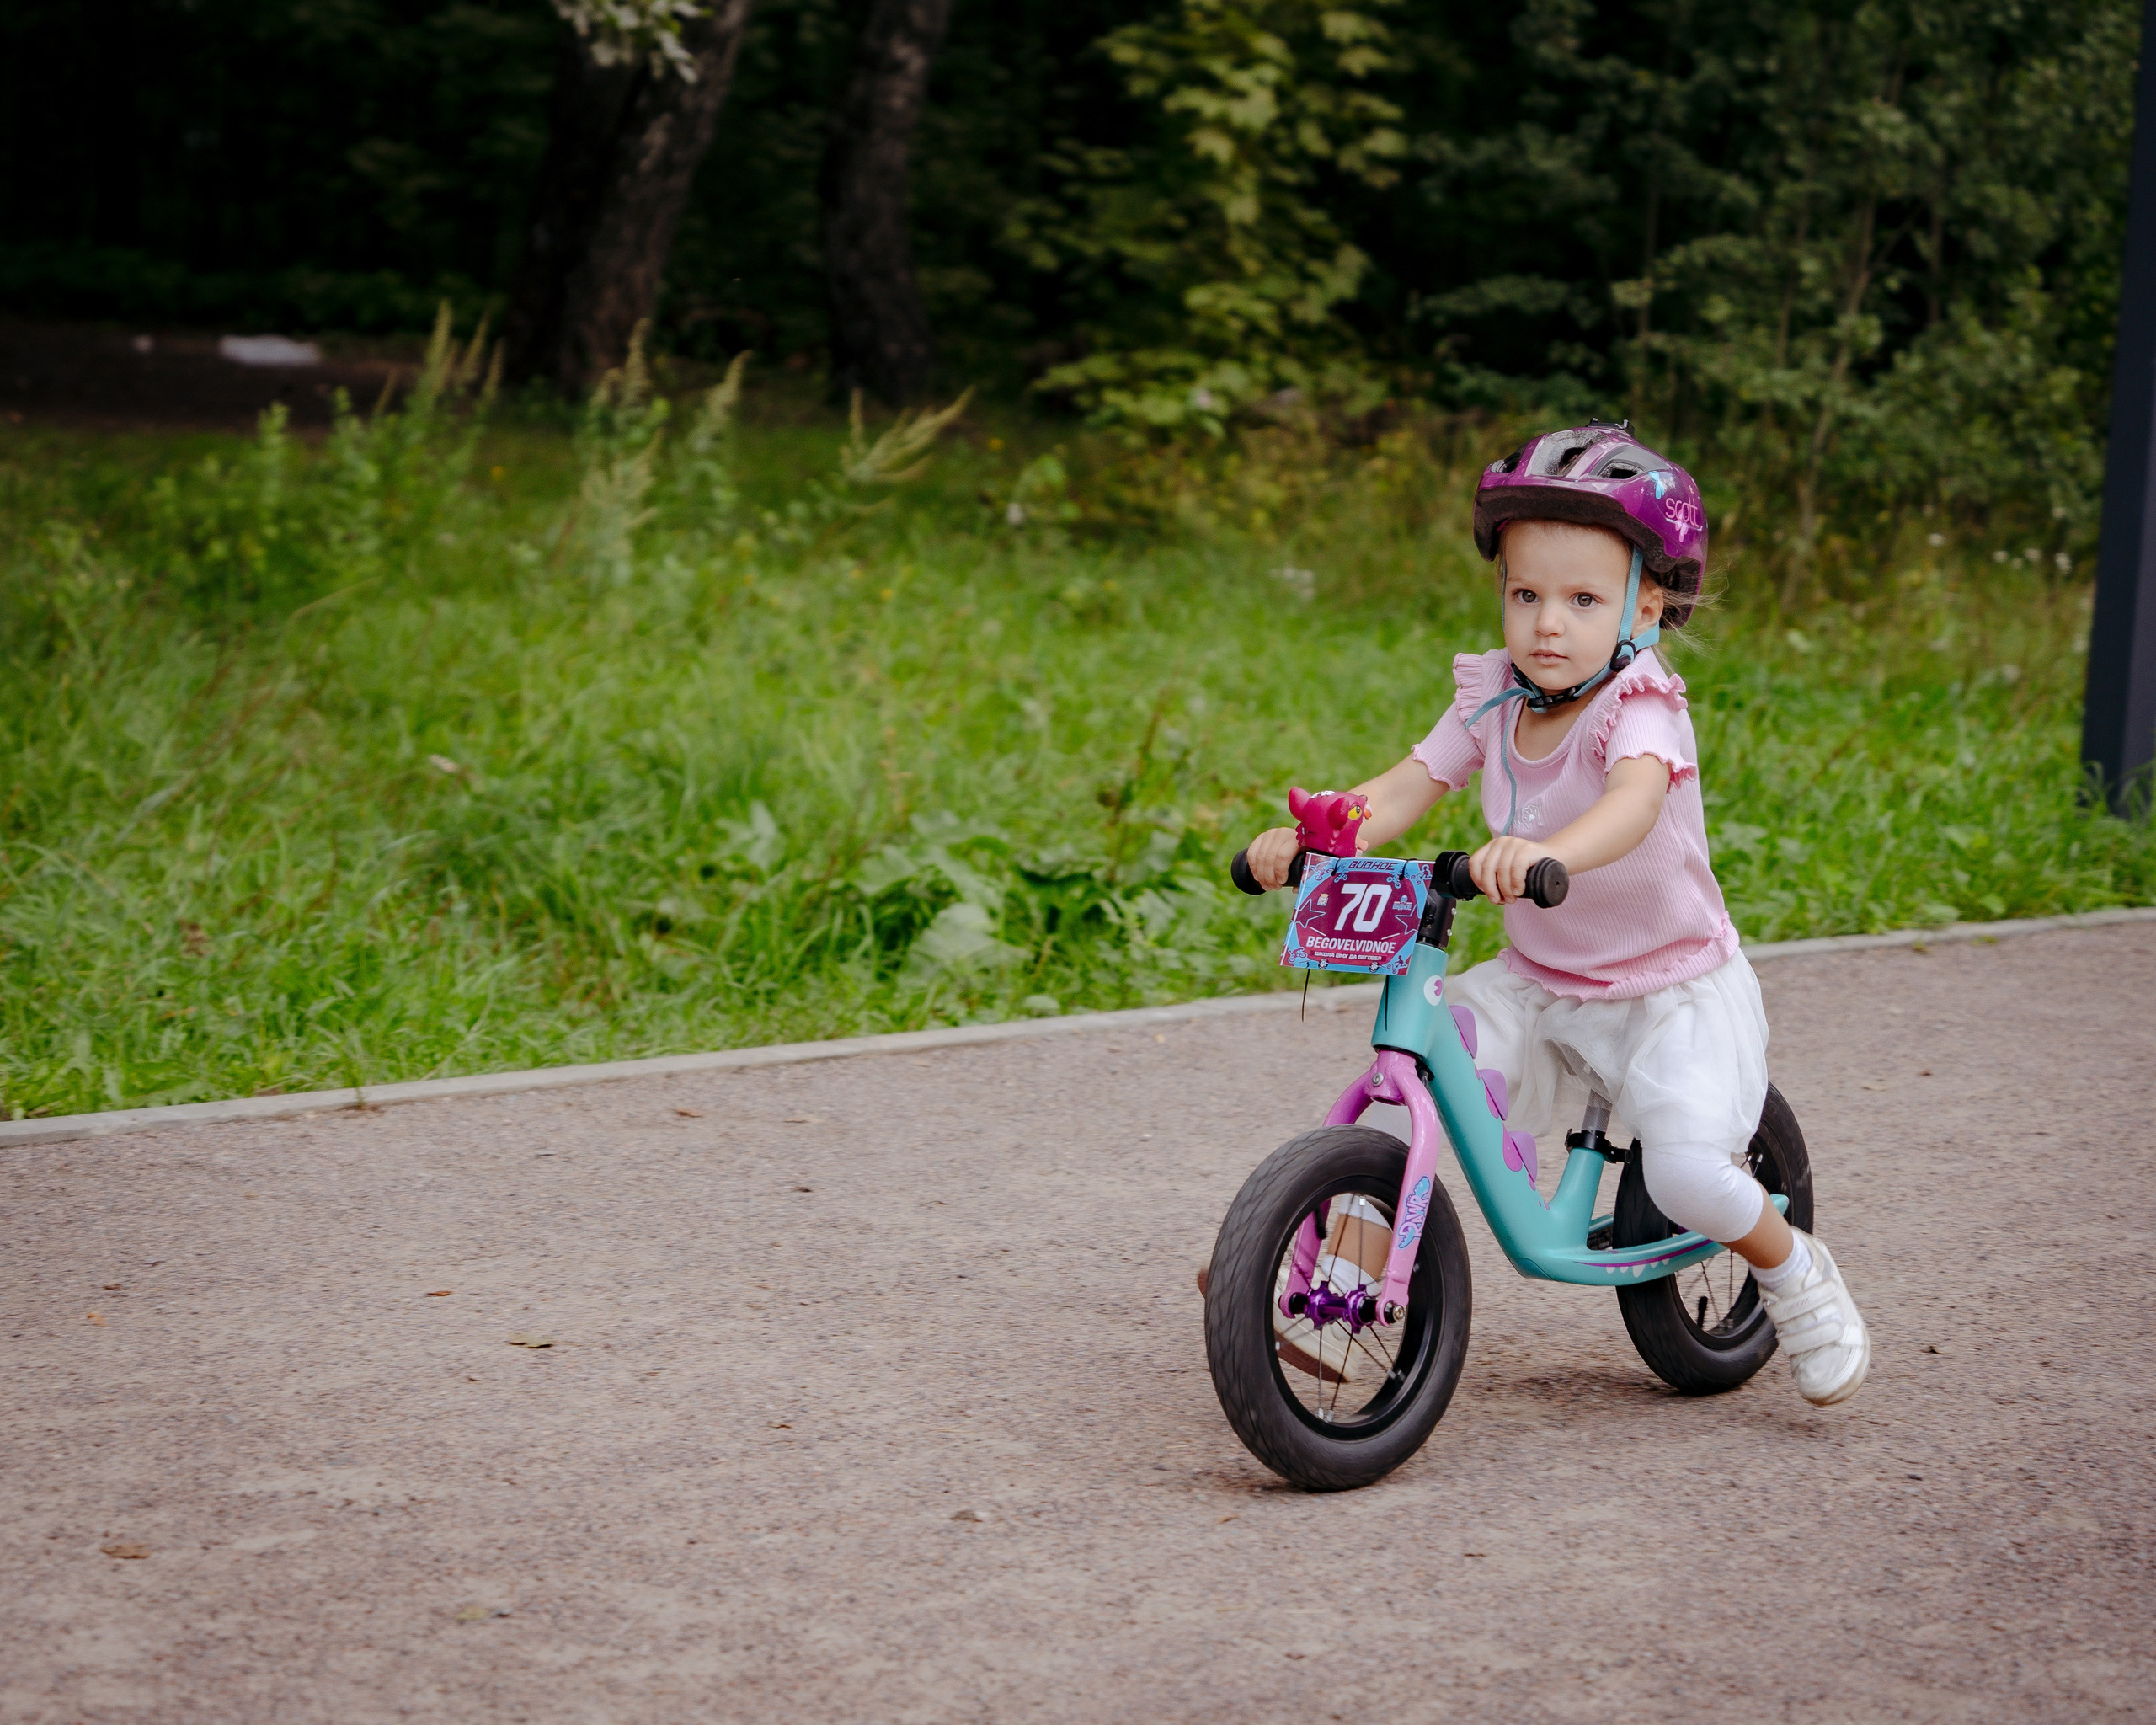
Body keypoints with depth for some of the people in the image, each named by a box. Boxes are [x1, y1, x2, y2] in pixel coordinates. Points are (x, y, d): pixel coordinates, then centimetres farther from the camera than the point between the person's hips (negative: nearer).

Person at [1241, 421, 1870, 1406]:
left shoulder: (1639, 707, -22)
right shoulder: (1493, 701, -3)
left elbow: (1634, 802, -42)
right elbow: (1404, 789, -9)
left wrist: (1547, 853, -64)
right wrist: (1309, 834, -29)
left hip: (1671, 994, -5)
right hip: (1538, 985, 5)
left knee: (1688, 1171, -22)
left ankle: (1794, 1276, 9)